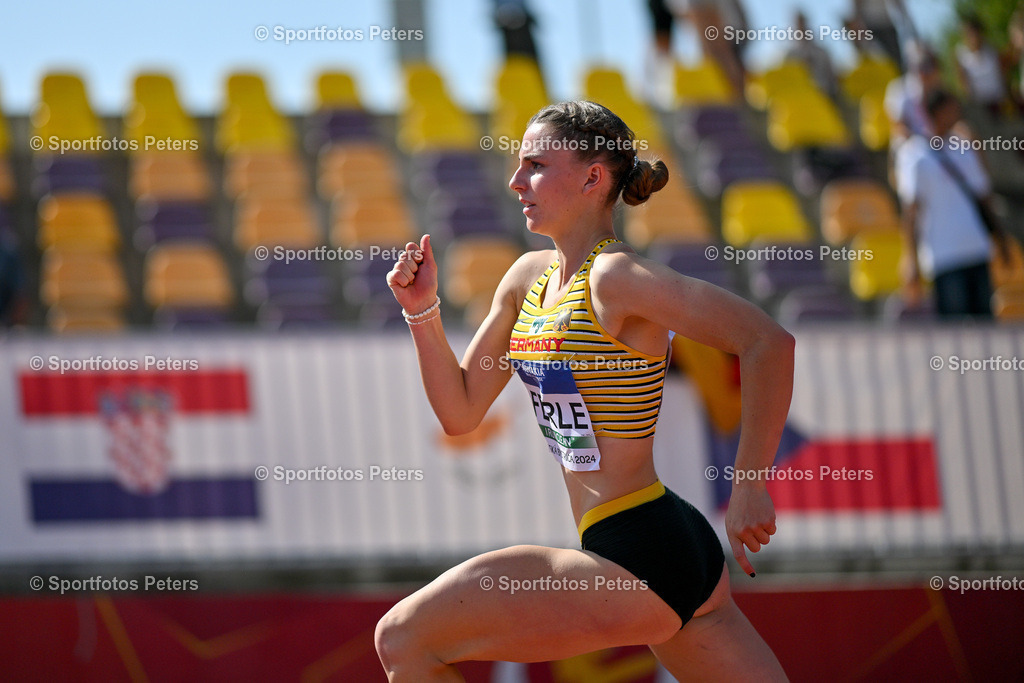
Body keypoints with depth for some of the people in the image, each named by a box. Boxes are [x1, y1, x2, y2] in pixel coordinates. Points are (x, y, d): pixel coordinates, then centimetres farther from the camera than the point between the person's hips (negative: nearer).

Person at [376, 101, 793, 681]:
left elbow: (769, 341, -22)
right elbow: (461, 412, 16)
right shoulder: (530, 277, 11)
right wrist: (423, 310, 3)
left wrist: (749, 488, -18)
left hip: (637, 567, -9)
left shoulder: (613, 278, -15)